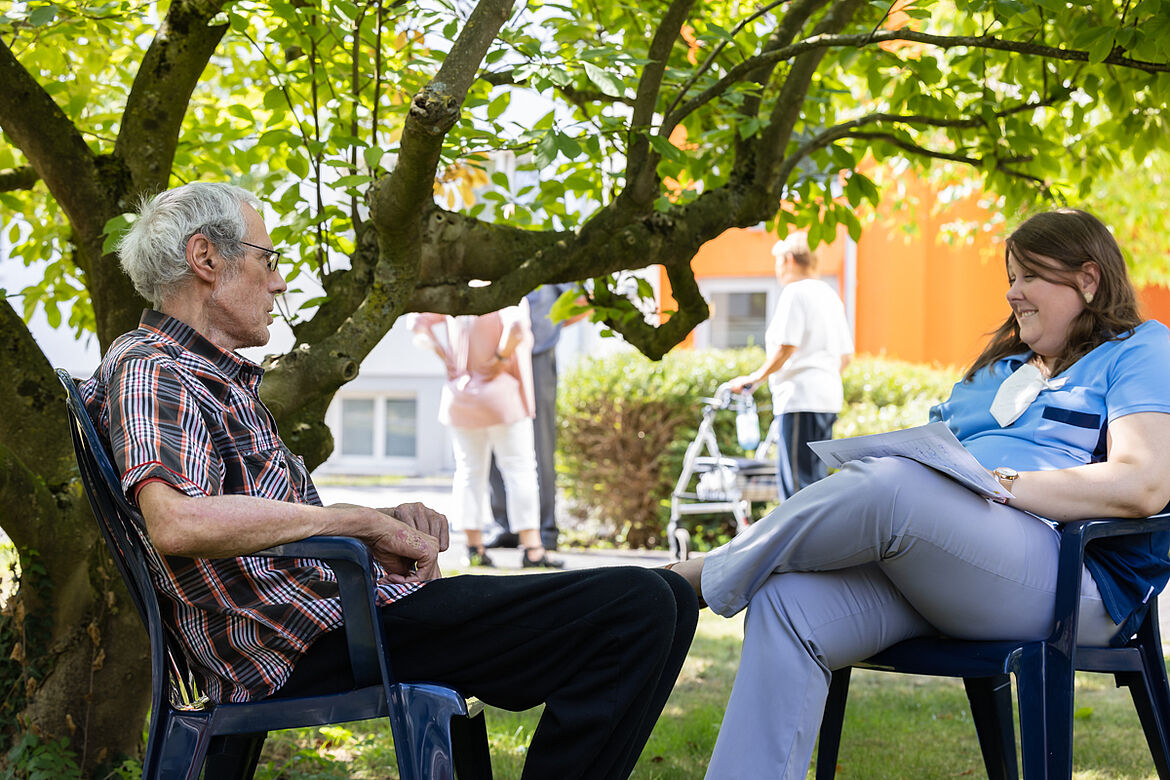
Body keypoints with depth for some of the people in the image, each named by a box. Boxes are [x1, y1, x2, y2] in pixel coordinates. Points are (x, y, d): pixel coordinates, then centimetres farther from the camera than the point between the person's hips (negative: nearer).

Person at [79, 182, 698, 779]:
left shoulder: (225, 380, 27)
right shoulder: (152, 371, -7)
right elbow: (176, 524, -27)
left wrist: (388, 526, 4)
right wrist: (362, 520, -17)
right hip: (306, 645, -10)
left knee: (666, 600, 8)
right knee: (637, 608, -21)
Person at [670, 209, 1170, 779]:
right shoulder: (998, 366, 33)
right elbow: (936, 458, 29)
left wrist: (1001, 483, -14)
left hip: (1075, 578, -7)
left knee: (889, 486, -34)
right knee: (786, 603, -24)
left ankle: (701, 577, -14)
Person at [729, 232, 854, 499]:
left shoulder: (795, 292, -9)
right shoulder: (829, 294, 18)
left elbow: (786, 348, -17)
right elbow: (846, 354, 20)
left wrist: (755, 378, -8)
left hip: (800, 396, -9)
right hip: (829, 396, 9)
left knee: (796, 480, -9)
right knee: (815, 477, 13)